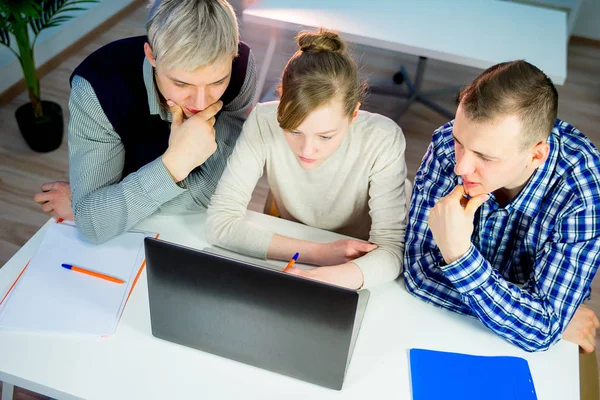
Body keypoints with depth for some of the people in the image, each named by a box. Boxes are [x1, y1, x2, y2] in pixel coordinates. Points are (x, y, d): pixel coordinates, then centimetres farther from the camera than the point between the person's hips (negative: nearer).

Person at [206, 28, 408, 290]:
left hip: (352, 272, -1)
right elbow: (220, 222, -21)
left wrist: (328, 278, -44)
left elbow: (391, 249, -25)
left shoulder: (382, 140, -24)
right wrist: (318, 252, -26)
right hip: (286, 265, 1)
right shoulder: (264, 122, -22)